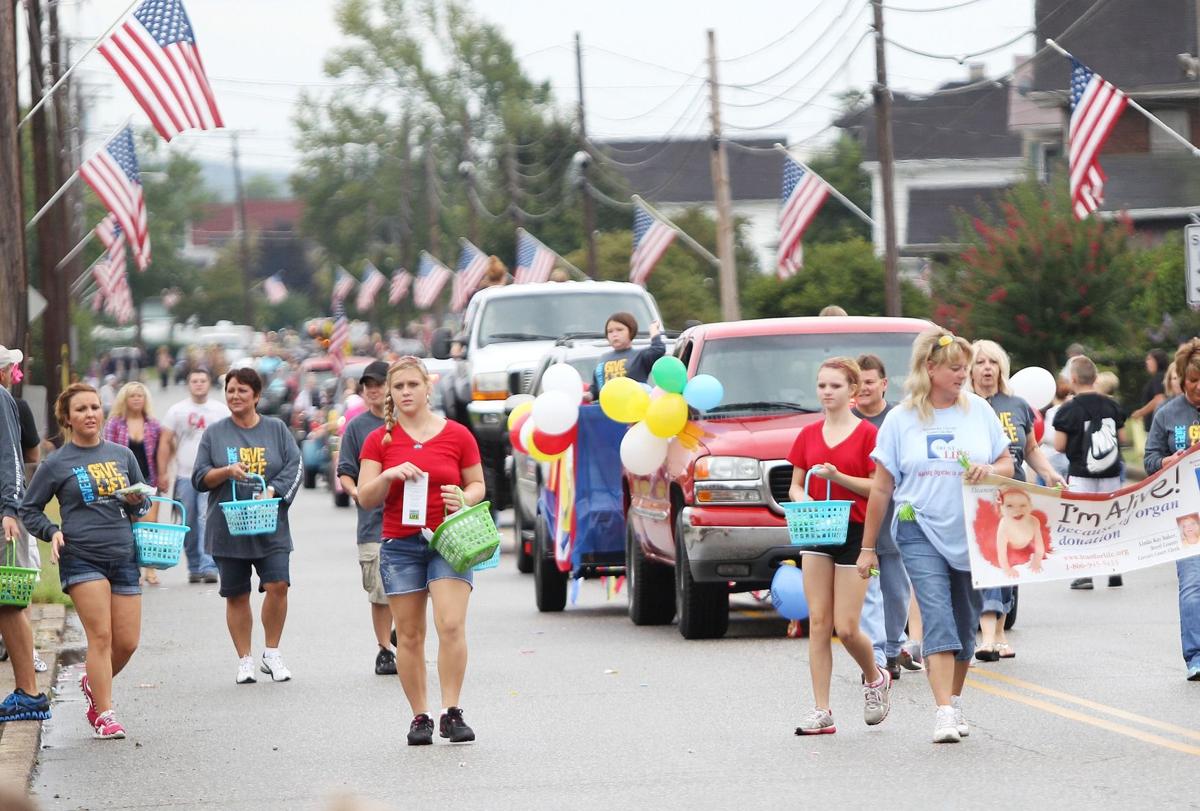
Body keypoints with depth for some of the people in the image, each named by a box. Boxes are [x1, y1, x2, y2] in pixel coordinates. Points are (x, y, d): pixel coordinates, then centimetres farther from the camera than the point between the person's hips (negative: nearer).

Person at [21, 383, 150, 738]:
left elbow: (144, 504, 20)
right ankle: (104, 714, -7)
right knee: (100, 635, -13)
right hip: (81, 558, -4)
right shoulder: (57, 463, 1)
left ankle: (94, 683, 32)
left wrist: (137, 502, -2)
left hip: (124, 557, 4)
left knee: (127, 642, 3)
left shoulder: (122, 455, 11)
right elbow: (29, 510, 8)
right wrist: (52, 532, -9)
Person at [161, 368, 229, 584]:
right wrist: (162, 473, 2)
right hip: (185, 476, 2)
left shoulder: (221, 411, 8)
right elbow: (165, 442, 8)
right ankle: (194, 567, 14)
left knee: (208, 521, -15)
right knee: (189, 526, 4)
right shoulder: (177, 411, 8)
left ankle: (208, 566, -18)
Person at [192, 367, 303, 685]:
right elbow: (199, 478, 5)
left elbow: (295, 467, 0)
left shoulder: (276, 429, 8)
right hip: (227, 528, 1)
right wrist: (227, 472, -14)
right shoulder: (215, 433, 8)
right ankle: (245, 660, 15)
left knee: (278, 585, -15)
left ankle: (272, 654, 1)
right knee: (236, 596, 5)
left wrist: (271, 491, -16)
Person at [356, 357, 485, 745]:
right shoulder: (379, 440, 6)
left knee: (451, 624, -16)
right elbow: (365, 498, 3)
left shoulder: (457, 435, 4)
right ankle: (419, 717, 8)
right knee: (409, 635, 2)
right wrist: (389, 475, -16)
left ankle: (452, 713, -12)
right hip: (400, 545, 1)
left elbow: (477, 484, 12)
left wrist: (465, 499, -11)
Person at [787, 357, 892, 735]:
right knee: (818, 623, -1)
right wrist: (801, 497, -8)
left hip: (855, 533, -4)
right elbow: (795, 485, 15)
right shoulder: (808, 435, 10)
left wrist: (838, 477, -20)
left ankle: (875, 678, 25)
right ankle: (821, 712, 0)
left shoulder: (867, 434, -5)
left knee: (846, 628, -6)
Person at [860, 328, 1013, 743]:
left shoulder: (978, 410, 5)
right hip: (921, 533, -3)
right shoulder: (901, 420, 0)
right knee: (938, 620, -15)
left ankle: (955, 702, 26)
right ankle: (944, 713, -21)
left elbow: (1008, 465, 11)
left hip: (973, 535, 3)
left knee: (964, 624, 10)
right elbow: (881, 488, 4)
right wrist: (868, 547, 5)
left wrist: (990, 470, -13)